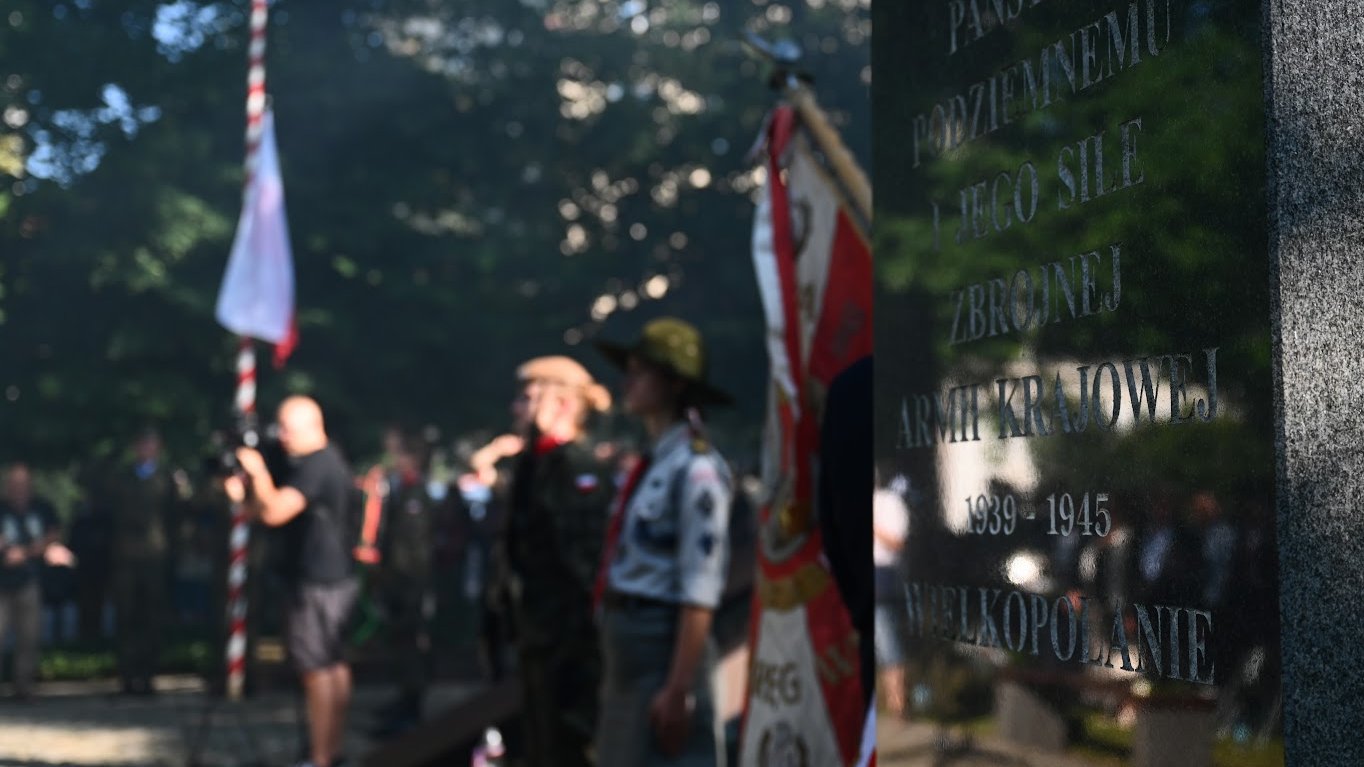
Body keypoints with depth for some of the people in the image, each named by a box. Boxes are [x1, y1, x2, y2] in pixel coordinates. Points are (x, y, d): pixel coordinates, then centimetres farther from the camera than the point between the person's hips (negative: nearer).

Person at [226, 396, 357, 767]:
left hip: (315, 582, -11)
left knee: (316, 669, -7)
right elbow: (275, 509, 18)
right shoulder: (330, 461, 15)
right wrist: (245, 493, 2)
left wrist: (258, 472, -16)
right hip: (335, 576, 11)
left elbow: (275, 512, -28)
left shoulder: (314, 466, -18)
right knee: (334, 663, 15)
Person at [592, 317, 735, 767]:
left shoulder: (696, 470, -14)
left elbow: (699, 593, -19)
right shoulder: (653, 464, 13)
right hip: (626, 646, 9)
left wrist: (678, 688, -22)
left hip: (666, 645, -9)